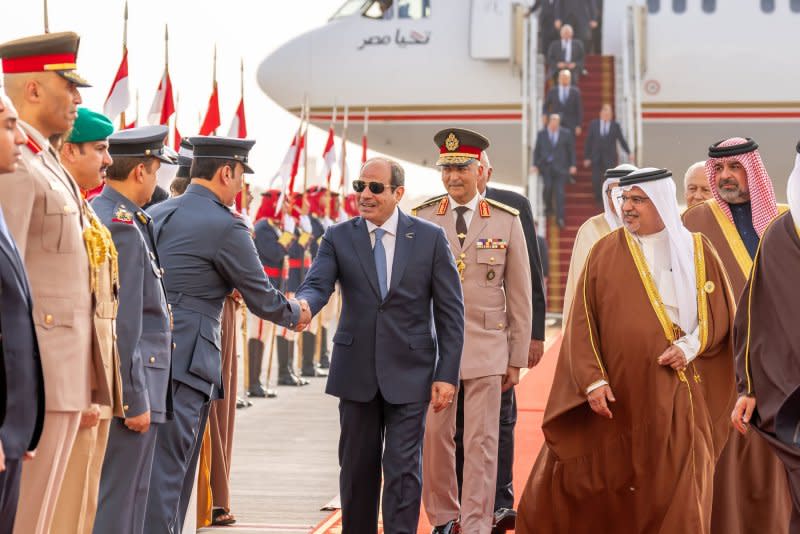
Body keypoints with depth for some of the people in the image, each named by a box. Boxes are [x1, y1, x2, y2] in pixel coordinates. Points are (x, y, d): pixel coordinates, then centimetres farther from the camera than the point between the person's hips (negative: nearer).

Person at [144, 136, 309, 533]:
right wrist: (295, 315, 18)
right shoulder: (225, 226, -9)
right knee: (166, 468, -6)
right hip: (183, 362, -7)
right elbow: (262, 300, -2)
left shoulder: (154, 214, 12)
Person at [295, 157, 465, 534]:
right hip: (356, 372, 2)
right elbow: (318, 284, -13)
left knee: (403, 468, -2)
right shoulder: (338, 238, 2)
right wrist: (303, 306, -38)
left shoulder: (430, 238, -1)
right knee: (357, 467, 10)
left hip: (409, 373, -2)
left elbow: (450, 312, -1)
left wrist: (447, 375, -7)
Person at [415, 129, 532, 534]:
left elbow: (520, 295, 4)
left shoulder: (507, 221, 2)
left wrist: (518, 357, 3)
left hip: (486, 348, -1)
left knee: (481, 442, 0)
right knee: (434, 437, 6)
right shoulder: (421, 219, 3)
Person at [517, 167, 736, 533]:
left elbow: (721, 312, 9)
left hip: (673, 397, 0)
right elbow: (583, 322, -2)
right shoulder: (605, 253, 3)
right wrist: (593, 380, -12)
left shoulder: (696, 251, 5)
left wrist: (691, 347, -8)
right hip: (617, 395, 0)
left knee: (676, 491, 0)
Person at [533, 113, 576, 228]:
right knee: (548, 187, -14)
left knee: (559, 191, -6)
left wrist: (572, 165, 1)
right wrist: (535, 165, 3)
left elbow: (571, 150, 6)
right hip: (546, 166, 1)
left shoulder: (566, 134, 3)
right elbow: (537, 150, 10)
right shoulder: (541, 134, 5)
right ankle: (548, 208, 14)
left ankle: (560, 218, -4)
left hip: (560, 167, -1)